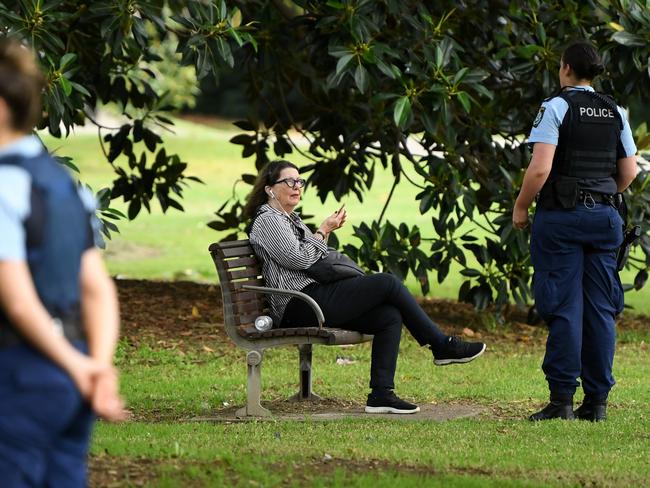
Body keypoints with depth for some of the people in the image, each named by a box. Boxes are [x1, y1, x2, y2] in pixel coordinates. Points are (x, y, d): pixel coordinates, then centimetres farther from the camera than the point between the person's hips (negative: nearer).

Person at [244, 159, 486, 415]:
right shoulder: (267, 220, -6)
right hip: (299, 305, -10)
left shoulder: (290, 218, 25)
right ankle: (442, 346, -5)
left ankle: (381, 394, -14)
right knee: (388, 283, -16)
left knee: (390, 316, -9)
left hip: (316, 296, 10)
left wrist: (325, 230, 14)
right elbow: (298, 259, -16)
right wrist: (323, 231, -3)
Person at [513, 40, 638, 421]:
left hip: (561, 216, -5)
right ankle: (597, 400, 7)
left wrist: (520, 208, -3)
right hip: (605, 216, 5)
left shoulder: (556, 107, -8)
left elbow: (540, 169, -16)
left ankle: (562, 400, -6)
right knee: (600, 308, 6)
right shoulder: (616, 113, 9)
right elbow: (629, 172, 12)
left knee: (564, 308, -5)